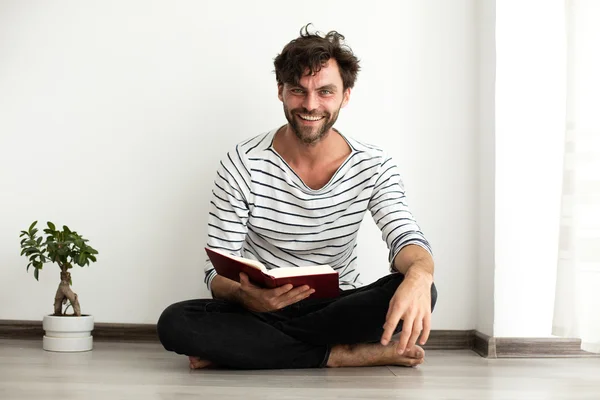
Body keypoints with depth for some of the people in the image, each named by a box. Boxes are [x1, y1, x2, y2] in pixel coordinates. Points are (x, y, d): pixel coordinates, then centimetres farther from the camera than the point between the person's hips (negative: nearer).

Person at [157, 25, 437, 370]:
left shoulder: (374, 167, -4)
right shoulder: (243, 166, -8)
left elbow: (406, 239, -17)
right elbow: (218, 271, -9)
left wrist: (419, 275, -43)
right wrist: (247, 296, -35)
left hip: (337, 308, 2)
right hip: (260, 309, -1)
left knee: (421, 291, -28)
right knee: (175, 324, -29)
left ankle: (253, 349, -22)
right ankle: (342, 356, -24)